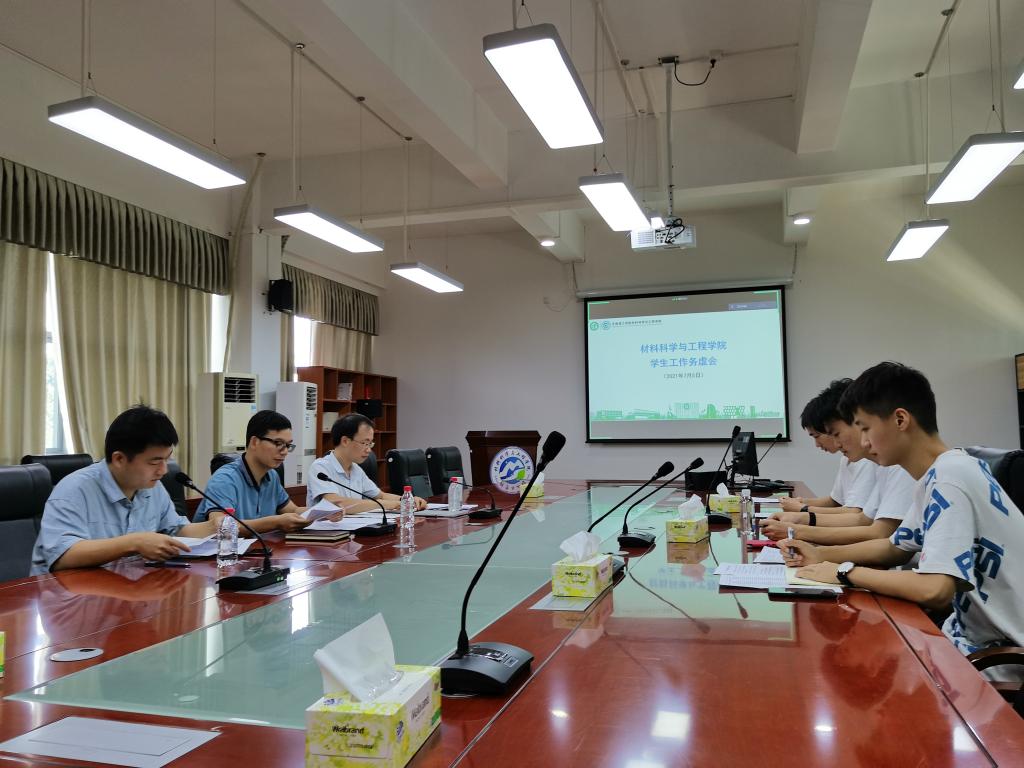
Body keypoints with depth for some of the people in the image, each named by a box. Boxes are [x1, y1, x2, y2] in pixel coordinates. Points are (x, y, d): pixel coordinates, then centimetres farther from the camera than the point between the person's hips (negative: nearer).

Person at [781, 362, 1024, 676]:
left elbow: (934, 590, -35)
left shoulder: (950, 478, -25)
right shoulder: (937, 475, 4)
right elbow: (897, 547, 16)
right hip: (977, 635, 8)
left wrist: (845, 572, -20)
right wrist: (822, 555, 2)